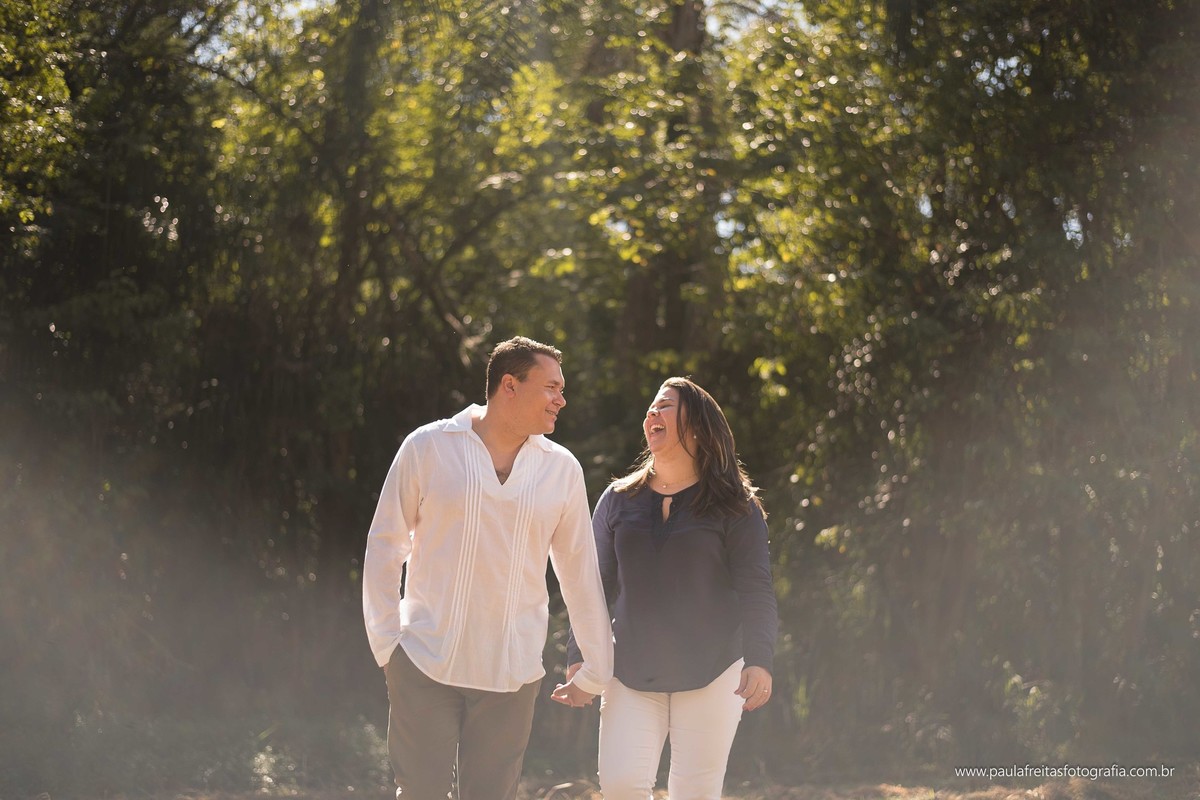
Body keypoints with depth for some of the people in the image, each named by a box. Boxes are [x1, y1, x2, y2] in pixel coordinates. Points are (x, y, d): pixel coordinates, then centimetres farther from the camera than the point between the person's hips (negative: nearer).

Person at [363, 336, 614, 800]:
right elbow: (384, 547, 3)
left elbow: (580, 573, 11)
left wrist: (594, 671, 13)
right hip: (425, 662, -2)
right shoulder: (428, 447, -2)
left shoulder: (561, 469, 5)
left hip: (511, 673, 2)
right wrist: (386, 644, -2)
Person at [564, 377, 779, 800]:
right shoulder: (618, 500, 9)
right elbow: (597, 586, 12)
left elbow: (756, 591, -4)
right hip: (631, 676, 3)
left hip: (712, 674, -3)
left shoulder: (734, 506, -1)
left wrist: (759, 660, -16)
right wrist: (579, 656, 4)